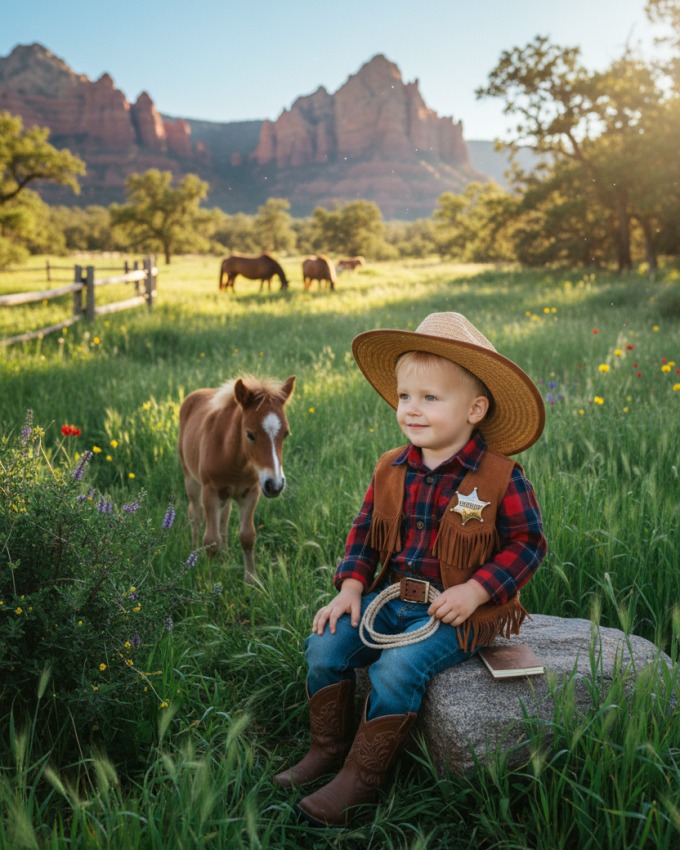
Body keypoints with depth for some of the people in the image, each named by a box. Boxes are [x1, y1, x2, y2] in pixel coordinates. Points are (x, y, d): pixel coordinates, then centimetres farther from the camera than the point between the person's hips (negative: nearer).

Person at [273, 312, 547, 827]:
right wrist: (351, 586, -1)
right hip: (391, 597, 6)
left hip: (458, 610, -6)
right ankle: (328, 749, 12)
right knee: (325, 646, -7)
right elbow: (365, 529, 12)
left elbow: (528, 542, -8)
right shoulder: (391, 470, 3)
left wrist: (476, 590, -18)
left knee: (396, 668, -25)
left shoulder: (500, 478, -12)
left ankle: (360, 780, -8)